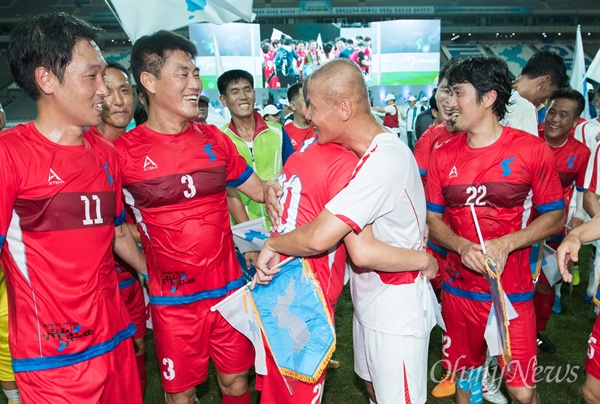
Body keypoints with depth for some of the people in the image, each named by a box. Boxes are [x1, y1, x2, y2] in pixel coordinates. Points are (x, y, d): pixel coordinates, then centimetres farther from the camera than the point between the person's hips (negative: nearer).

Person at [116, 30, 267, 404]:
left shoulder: (213, 138, 1)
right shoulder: (124, 152, -10)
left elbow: (261, 190, 9)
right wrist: (148, 269, -6)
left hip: (229, 287, 3)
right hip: (173, 299, -3)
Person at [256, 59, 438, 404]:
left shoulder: (383, 160, -29)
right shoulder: (376, 148, 2)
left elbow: (319, 237, -33)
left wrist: (273, 244, -16)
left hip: (396, 306, -9)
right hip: (370, 298, 9)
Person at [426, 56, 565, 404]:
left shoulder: (532, 150, -7)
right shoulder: (444, 156, 1)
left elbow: (555, 217, -2)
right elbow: (432, 218, 5)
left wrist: (506, 244, -18)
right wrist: (462, 246, -14)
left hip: (513, 291, -2)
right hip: (459, 289, 3)